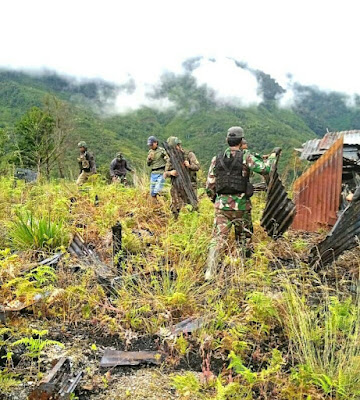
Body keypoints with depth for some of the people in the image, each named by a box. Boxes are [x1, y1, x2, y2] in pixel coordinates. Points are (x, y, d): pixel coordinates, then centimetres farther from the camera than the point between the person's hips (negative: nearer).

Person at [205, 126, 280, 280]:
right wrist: (273, 154, 5)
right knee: (244, 237, 17)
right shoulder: (245, 156, -6)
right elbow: (265, 169, -12)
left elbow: (209, 185, 6)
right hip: (241, 205, -2)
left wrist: (215, 200, 22)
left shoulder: (216, 159, 5)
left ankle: (210, 272, -7)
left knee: (218, 239, 2)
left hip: (221, 205, 2)